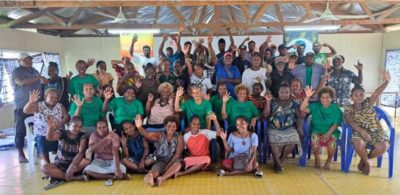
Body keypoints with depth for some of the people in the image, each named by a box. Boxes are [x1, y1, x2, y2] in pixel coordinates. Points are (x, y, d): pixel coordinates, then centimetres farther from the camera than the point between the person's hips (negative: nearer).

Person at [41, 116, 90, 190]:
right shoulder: (61, 133, -4)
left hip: (75, 164, -1)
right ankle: (73, 178, -25)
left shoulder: (82, 136, -6)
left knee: (87, 161, -31)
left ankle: (57, 175, -23)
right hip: (60, 164, 1)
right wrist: (50, 127, -49)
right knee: (43, 168, -27)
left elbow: (81, 152, -18)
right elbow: (49, 138, -25)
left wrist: (72, 166, -33)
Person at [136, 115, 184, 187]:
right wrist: (139, 127, -41)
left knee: (178, 164, -35)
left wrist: (168, 166, -17)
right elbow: (147, 134, -20)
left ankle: (162, 178, -49)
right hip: (160, 160, 1)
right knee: (156, 169, -32)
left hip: (173, 161, 0)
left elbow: (178, 154, -7)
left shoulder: (179, 137, -2)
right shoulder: (160, 135, -2)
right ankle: (150, 175, -63)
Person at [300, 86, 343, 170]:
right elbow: (302, 109, -13)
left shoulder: (336, 109, 2)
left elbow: (335, 124, -5)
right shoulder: (315, 106, 2)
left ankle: (329, 160, 1)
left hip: (331, 132, 0)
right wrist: (307, 97, -26)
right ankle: (317, 158, -4)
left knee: (332, 142, -31)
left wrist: (327, 134, -21)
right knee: (315, 138, -33)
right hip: (317, 131, 0)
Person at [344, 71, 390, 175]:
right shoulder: (348, 108, 0)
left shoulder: (368, 103, 5)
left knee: (383, 147, -26)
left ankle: (364, 159, 5)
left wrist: (386, 82, -28)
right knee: (358, 143, -35)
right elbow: (350, 122, -17)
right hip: (359, 132, -2)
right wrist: (361, 130, -34)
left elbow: (377, 93, -12)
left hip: (375, 131, 2)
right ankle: (367, 162, -2)